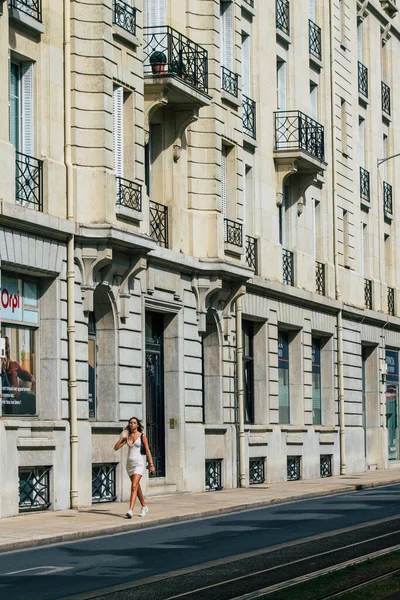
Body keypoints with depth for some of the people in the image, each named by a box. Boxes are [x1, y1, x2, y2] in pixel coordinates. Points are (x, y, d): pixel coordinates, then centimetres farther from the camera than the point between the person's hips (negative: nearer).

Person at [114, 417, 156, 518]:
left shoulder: (142, 436, -3)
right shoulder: (127, 436, 8)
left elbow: (147, 451, -1)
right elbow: (116, 447, 6)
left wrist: (151, 464, -4)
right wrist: (122, 438, -5)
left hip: (139, 462, -5)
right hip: (129, 462, 6)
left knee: (134, 486, -17)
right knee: (137, 487, 15)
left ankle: (130, 510, -24)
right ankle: (144, 507, 31)